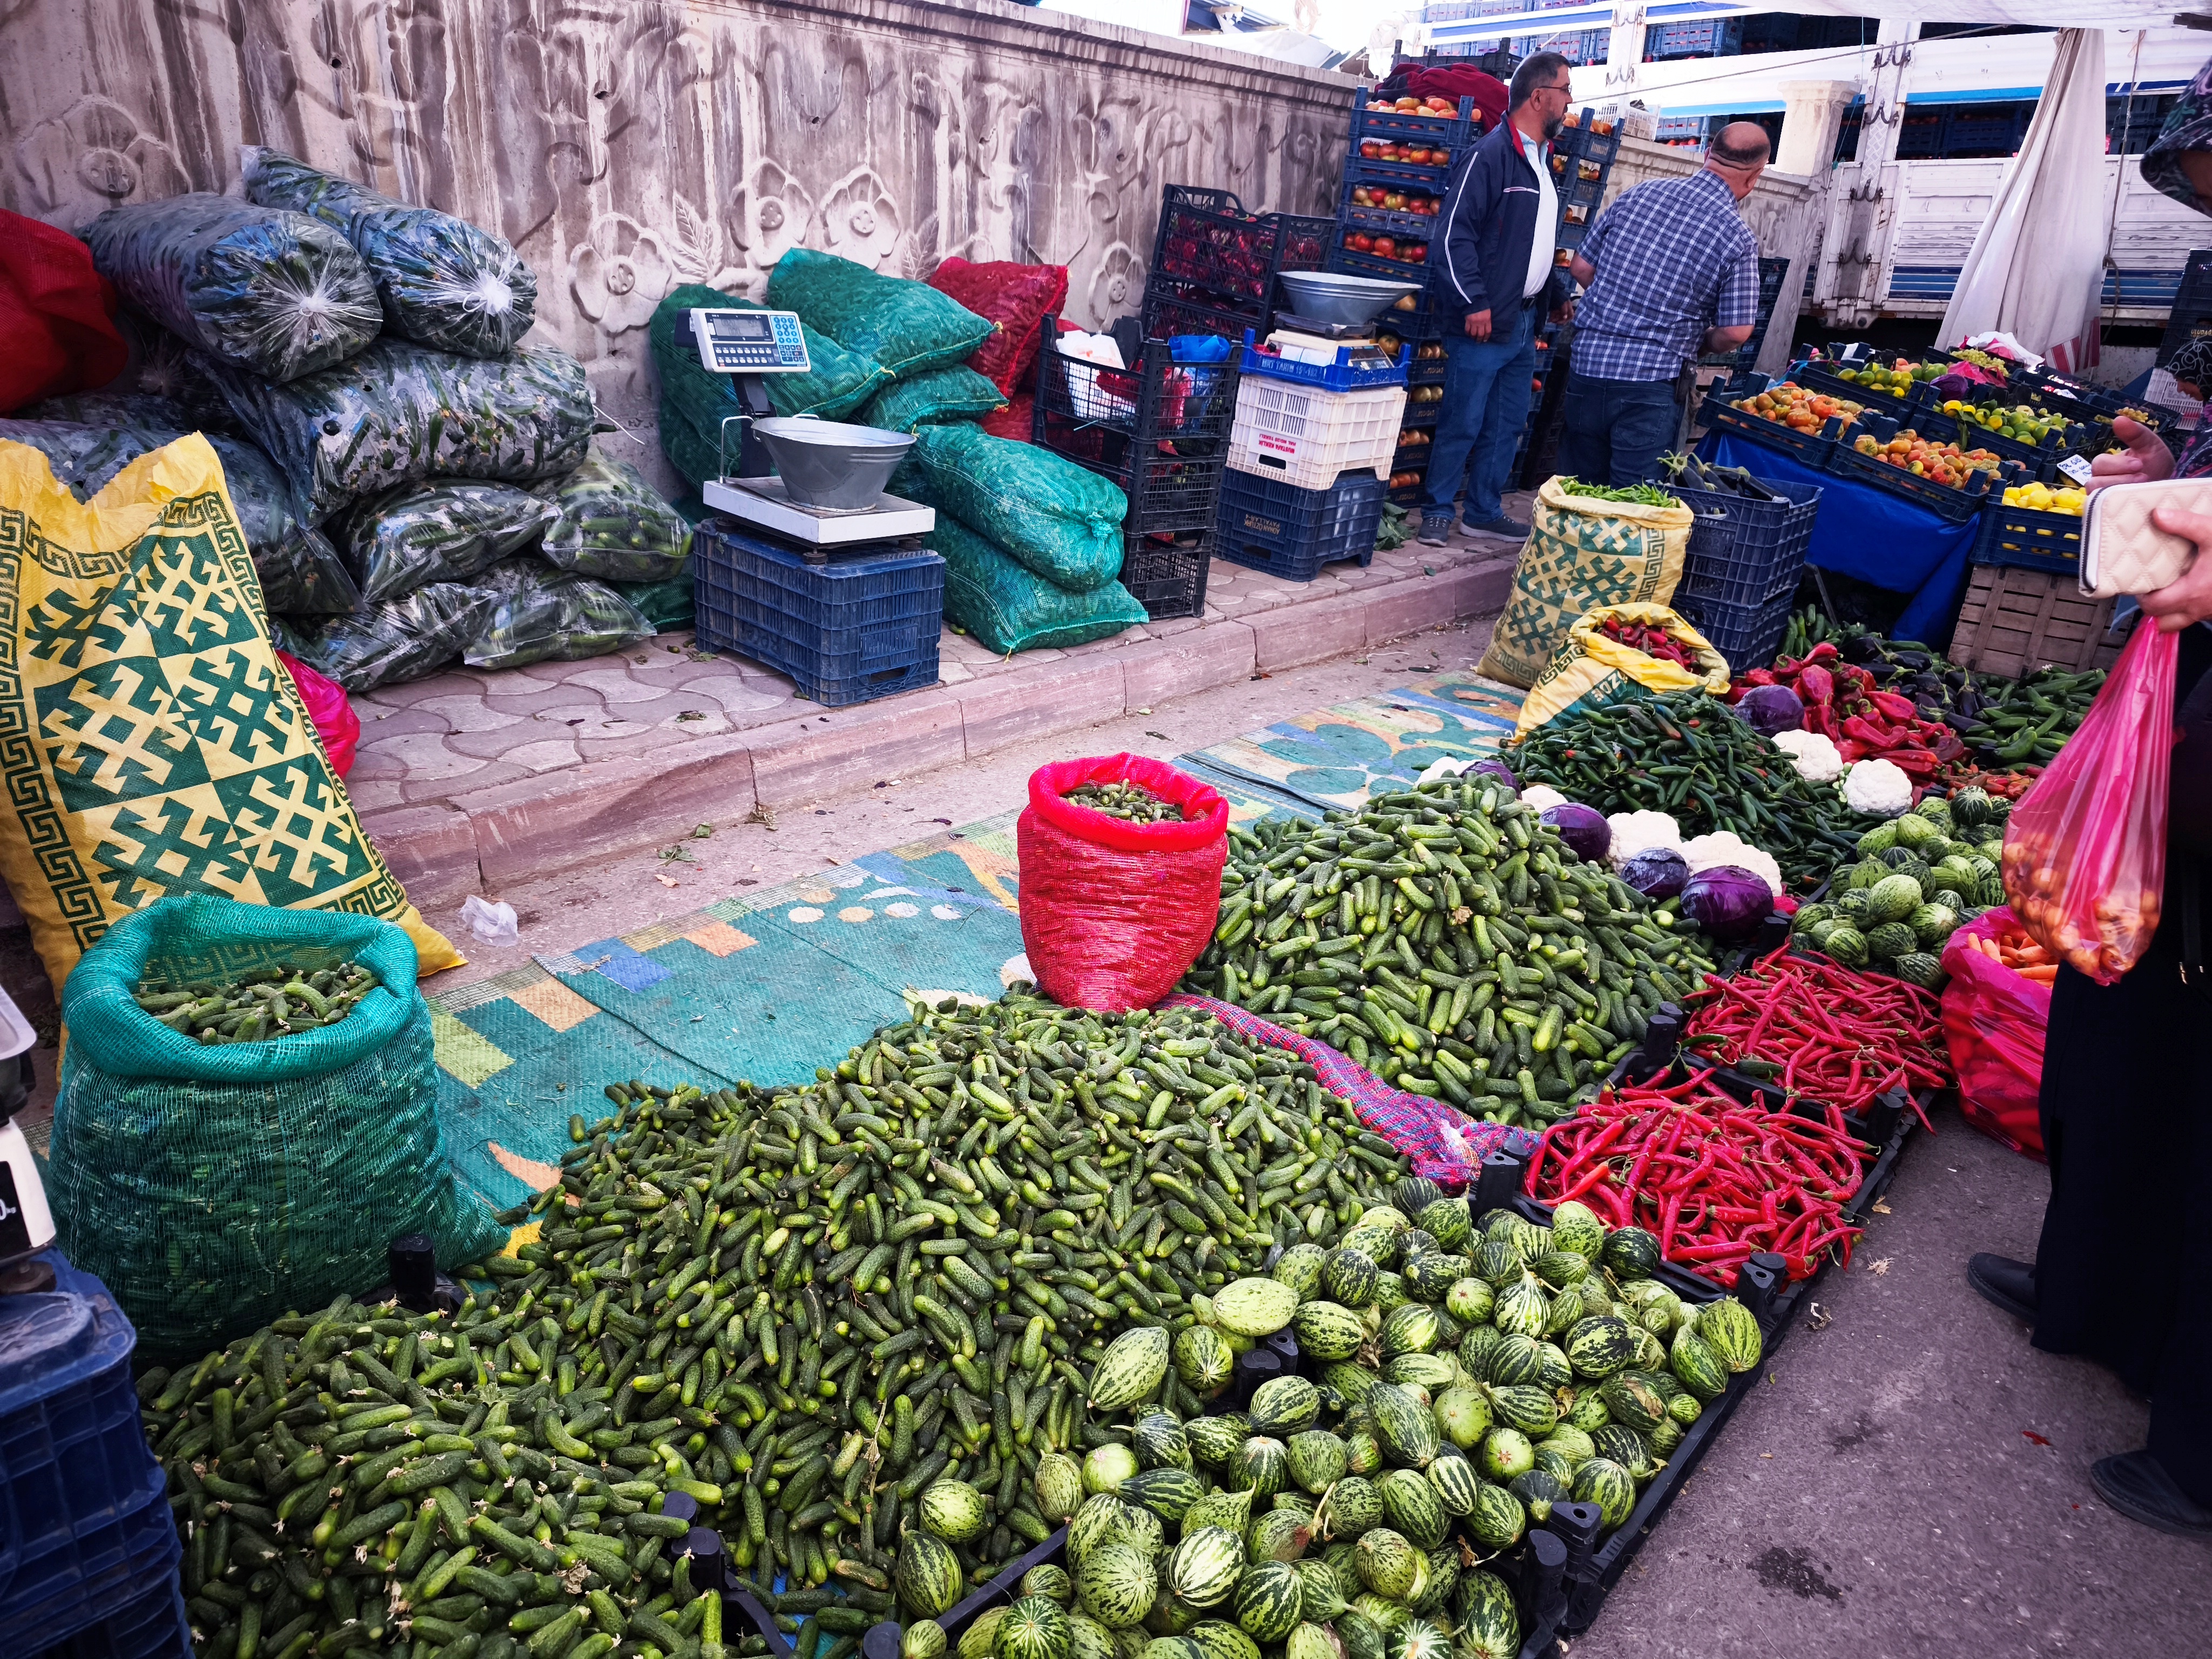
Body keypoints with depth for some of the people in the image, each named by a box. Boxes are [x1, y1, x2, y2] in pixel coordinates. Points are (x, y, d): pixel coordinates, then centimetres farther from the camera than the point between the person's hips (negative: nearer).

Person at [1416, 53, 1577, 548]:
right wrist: (1474, 302, -21)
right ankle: (1437, 512, 6)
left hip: (1523, 323, 9)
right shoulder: (1493, 154, -10)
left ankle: (1484, 512, 21)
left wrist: (1556, 294, 25)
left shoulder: (1541, 159, 19)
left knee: (1507, 425, 12)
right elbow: (1456, 231, -16)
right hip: (1485, 321, -9)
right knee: (1463, 423, -5)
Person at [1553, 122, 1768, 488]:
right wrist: (1700, 343, 13)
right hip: (1651, 386, -4)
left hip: (1587, 365, 4)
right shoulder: (1739, 239, -6)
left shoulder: (1641, 193, 4)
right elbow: (1735, 332, -8)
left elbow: (1582, 267, 9)